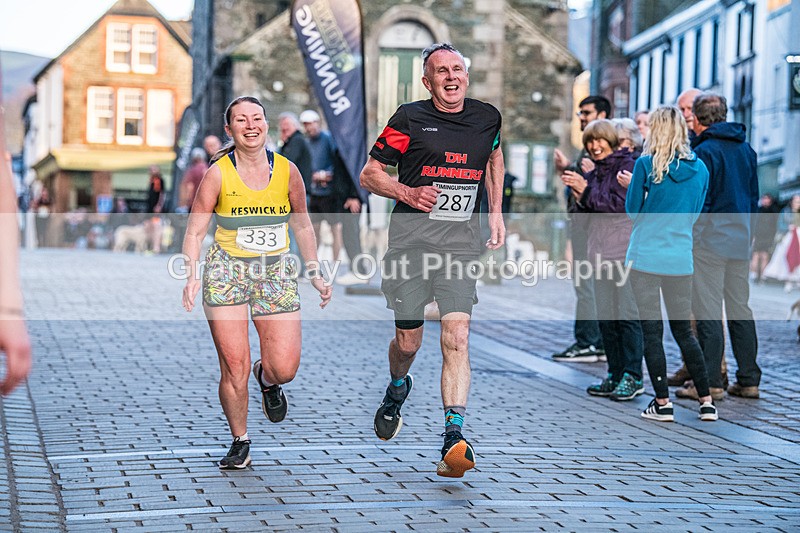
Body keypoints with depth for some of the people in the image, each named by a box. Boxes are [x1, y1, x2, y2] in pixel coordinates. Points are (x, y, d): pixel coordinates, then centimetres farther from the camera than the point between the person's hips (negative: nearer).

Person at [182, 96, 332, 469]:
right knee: (235, 367, -8)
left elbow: (302, 226, 14)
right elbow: (195, 231, -2)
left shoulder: (287, 171, 1)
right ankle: (240, 443, 12)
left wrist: (314, 273, 10)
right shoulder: (218, 174, -5)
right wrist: (192, 276, -15)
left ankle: (267, 380, 32)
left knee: (285, 369, -6)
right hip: (227, 271, -2)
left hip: (276, 272, 2)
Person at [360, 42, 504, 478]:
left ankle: (454, 437, -17)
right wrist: (408, 192, -14)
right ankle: (397, 389, 40)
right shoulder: (409, 119, -2)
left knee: (456, 335, -14)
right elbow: (369, 174, 3)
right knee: (409, 340, 5)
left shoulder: (487, 117, 9)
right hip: (412, 234, -1)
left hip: (462, 237, 2)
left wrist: (495, 212, 21)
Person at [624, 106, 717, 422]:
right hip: (681, 261, 4)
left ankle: (662, 404, 3)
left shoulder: (647, 165, -9)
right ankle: (706, 402, 13)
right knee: (684, 331, 14)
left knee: (651, 331, 2)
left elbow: (632, 210, -1)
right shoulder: (700, 169, 5)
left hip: (646, 258, -4)